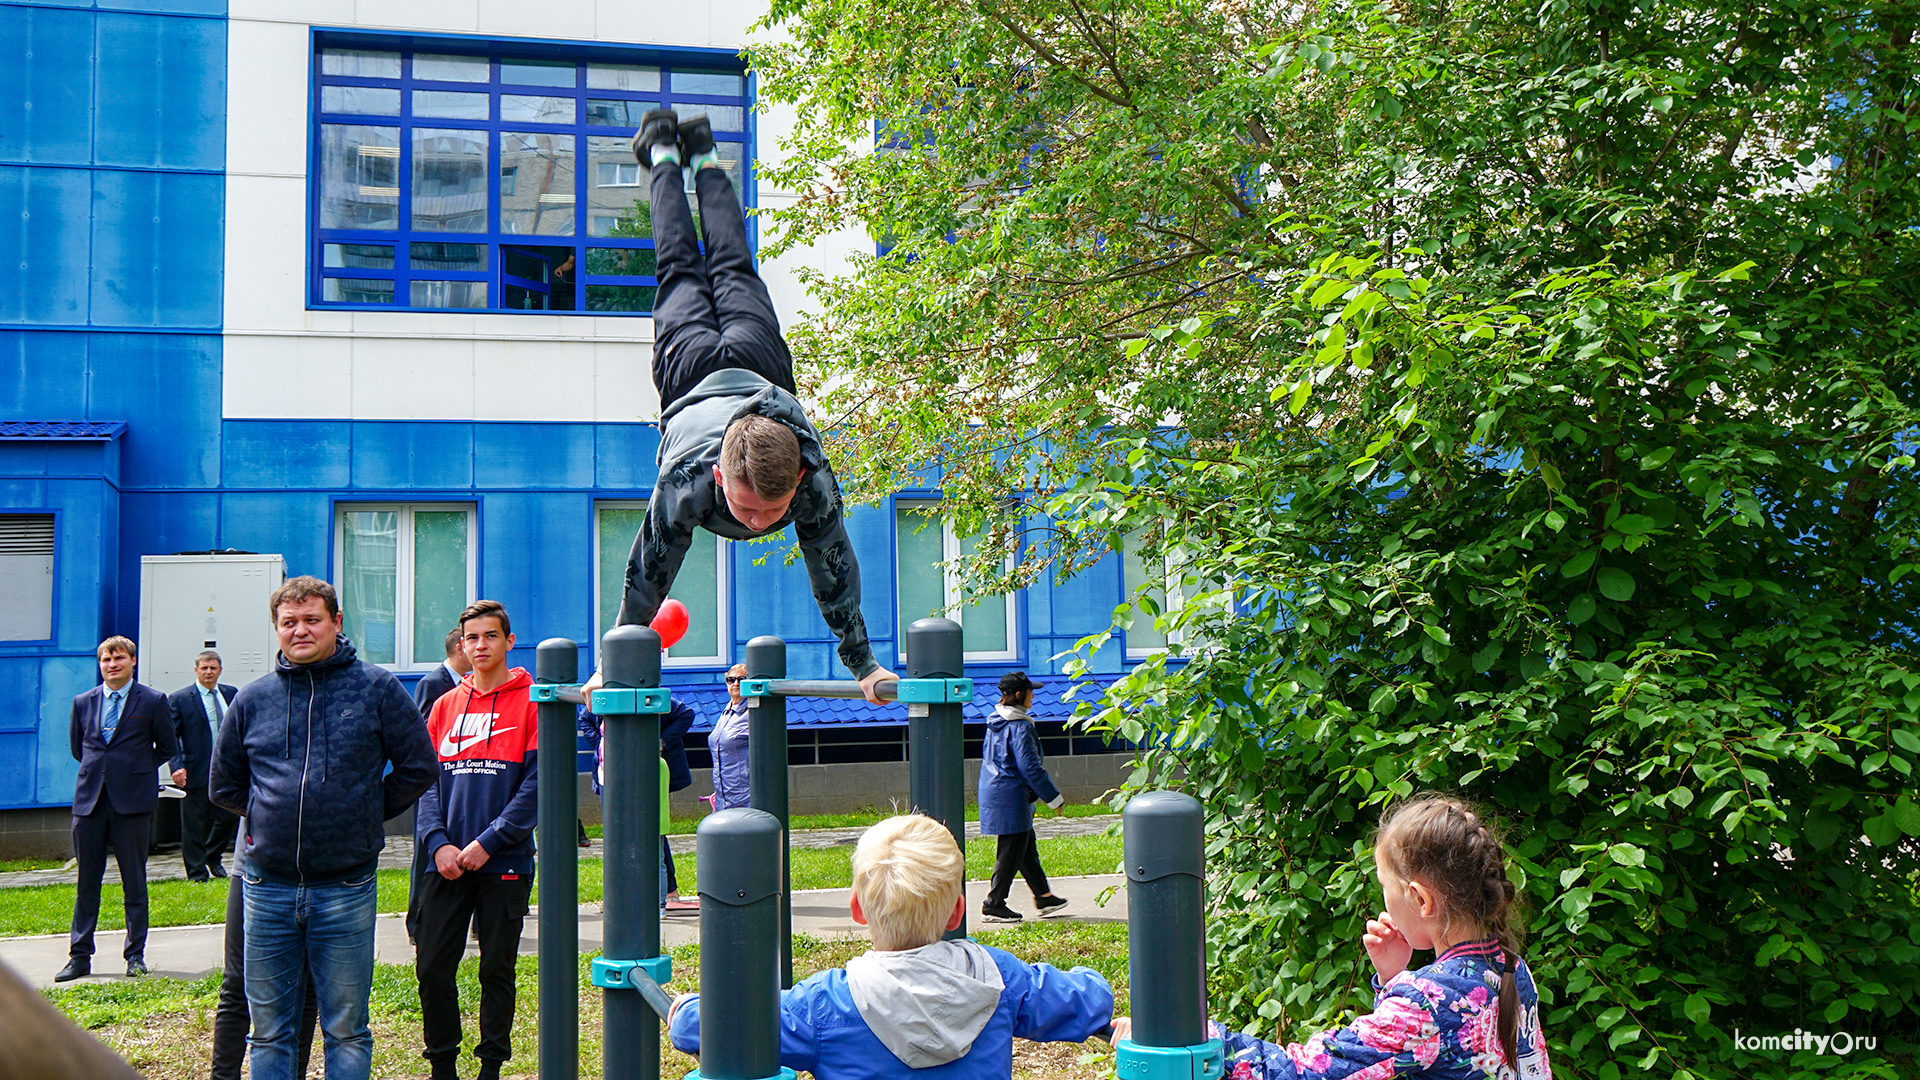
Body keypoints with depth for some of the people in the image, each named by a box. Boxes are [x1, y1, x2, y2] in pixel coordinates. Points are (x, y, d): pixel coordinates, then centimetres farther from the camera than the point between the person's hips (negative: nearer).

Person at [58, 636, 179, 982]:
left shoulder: (153, 701, 1)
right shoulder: (83, 703, 11)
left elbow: (167, 749, 8)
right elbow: (77, 747, 22)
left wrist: (136, 769, 6)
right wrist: (100, 768, 14)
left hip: (132, 801, -3)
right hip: (90, 799, 3)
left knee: (135, 882, 3)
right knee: (86, 882, 7)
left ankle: (135, 956, 10)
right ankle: (80, 956, 14)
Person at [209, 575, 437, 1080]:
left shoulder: (377, 688, 0)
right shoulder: (252, 699, 7)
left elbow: (418, 767, 5)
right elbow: (223, 786, 19)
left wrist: (365, 814, 4)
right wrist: (272, 816, 11)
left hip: (346, 889, -2)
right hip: (267, 884, 2)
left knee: (346, 1031, 6)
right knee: (269, 1031, 10)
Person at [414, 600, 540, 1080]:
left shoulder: (532, 702, -3)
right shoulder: (445, 704, 10)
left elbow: (536, 783, -9)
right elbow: (427, 780, 7)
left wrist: (488, 842, -14)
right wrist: (438, 841, -8)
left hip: (505, 863, -3)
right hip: (447, 862, 4)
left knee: (497, 971, 6)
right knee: (432, 968, 4)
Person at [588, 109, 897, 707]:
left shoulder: (814, 481, -43)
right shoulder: (687, 479, -47)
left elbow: (834, 570, -29)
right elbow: (648, 569, -32)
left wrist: (864, 663, -20)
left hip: (762, 367, 1)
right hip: (693, 374, -1)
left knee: (733, 271, 30)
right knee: (680, 271, 27)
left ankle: (705, 161, 52)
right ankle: (665, 157, 51)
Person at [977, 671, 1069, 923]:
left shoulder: (995, 723, 11)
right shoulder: (1020, 727, -17)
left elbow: (987, 755, 21)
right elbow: (1030, 768, -19)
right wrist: (1054, 798, -10)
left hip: (993, 792, 10)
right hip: (1011, 797, -10)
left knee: (1027, 848, 17)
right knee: (1010, 852, -2)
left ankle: (1043, 897, 24)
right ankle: (994, 905, 3)